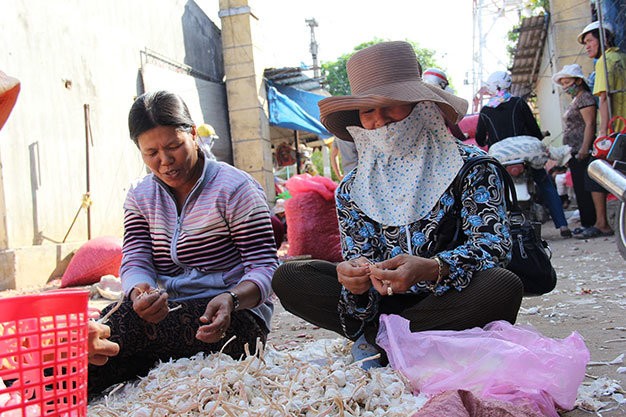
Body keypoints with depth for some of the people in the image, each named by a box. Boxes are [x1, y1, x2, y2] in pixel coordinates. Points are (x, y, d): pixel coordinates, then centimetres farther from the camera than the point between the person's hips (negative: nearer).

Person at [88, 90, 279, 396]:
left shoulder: (234, 188, -7)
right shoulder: (140, 196, 10)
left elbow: (264, 267, -12)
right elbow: (135, 263, -1)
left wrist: (230, 299, -34)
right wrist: (139, 292, -27)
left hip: (236, 318, -5)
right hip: (171, 313, 5)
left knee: (125, 321, -28)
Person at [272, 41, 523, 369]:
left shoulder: (471, 167, -5)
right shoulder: (352, 190, 4)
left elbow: (493, 246, -15)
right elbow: (359, 260, 0)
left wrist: (430, 268, -35)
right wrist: (354, 281, -26)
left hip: (449, 301, -1)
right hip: (384, 303, 2)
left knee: (503, 286, -34)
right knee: (287, 278, -12)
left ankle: (377, 339, -15)